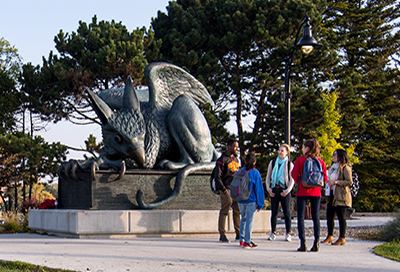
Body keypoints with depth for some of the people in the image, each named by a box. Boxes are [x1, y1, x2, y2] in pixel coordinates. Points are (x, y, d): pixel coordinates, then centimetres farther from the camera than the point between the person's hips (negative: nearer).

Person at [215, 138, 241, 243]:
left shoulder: (236, 159, 17)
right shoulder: (222, 160, -6)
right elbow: (218, 177, -9)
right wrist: (223, 189, -15)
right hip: (227, 190, -7)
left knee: (238, 211, 6)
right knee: (224, 211, -4)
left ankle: (239, 234, 13)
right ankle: (222, 235, 1)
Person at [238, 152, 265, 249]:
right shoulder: (255, 173, -9)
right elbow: (259, 189, -7)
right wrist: (260, 204, -2)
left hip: (240, 200, 5)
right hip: (251, 201, -5)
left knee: (243, 219, 17)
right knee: (249, 221, -2)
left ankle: (242, 240, 20)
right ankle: (247, 242, -3)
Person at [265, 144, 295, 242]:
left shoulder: (289, 164, 2)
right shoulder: (272, 163, 10)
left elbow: (292, 179, 1)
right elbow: (268, 176, 14)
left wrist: (287, 190, -10)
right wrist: (268, 188, 0)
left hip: (284, 191, -3)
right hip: (274, 190, 3)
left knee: (286, 212, -1)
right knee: (274, 212, 3)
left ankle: (288, 234, 6)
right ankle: (273, 233, 11)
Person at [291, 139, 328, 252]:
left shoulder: (300, 160, -4)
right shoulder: (320, 161, 5)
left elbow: (294, 174, -9)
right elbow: (325, 178, 3)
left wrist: (300, 183, 8)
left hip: (302, 192, -3)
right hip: (316, 192, 3)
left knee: (301, 217, 1)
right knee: (316, 217, 8)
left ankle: (303, 243, -5)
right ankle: (316, 243, 4)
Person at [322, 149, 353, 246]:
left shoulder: (345, 168, -7)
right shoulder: (333, 167, 21)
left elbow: (349, 182, -14)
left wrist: (336, 182, -17)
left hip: (341, 196, -9)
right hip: (332, 195, 9)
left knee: (341, 217, -6)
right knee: (329, 216, 8)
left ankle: (342, 238, -2)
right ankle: (330, 236, 17)